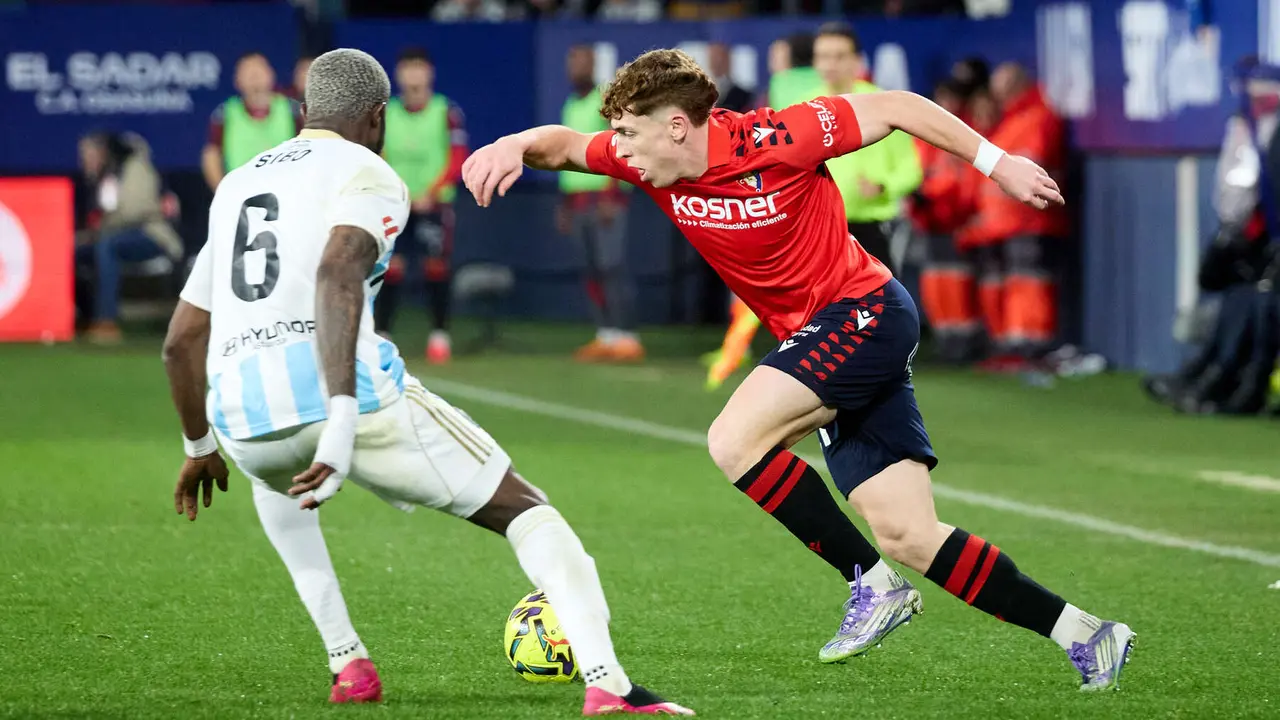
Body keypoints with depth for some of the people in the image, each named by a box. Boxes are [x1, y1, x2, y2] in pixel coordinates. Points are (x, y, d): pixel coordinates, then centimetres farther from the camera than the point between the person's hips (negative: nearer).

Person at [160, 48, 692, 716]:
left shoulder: (235, 188, 28)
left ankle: (348, 666, 28)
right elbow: (337, 272, -16)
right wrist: (343, 424, -25)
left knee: (277, 483, 42)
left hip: (245, 415, 5)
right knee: (525, 509, 8)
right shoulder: (367, 176, 6)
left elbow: (180, 341, 31)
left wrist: (199, 448, 47)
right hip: (347, 389, -5)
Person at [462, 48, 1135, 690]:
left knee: (734, 441, -22)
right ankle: (1084, 635, 7)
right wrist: (517, 145, -14)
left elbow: (893, 106, -12)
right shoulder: (652, 162, 0)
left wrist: (996, 161, -9)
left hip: (863, 312, -8)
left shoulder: (771, 141, -20)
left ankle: (871, 583, -10)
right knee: (907, 537, 0)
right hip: (819, 339, 8)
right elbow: (566, 146, 9)